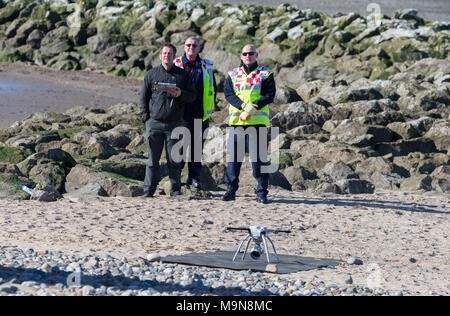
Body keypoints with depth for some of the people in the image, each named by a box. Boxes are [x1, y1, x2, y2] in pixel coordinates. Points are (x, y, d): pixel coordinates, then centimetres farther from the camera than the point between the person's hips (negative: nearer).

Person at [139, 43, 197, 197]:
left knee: (174, 160, 2)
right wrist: (145, 116, 1)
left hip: (174, 124, 0)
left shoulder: (183, 75, 9)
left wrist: (180, 94, -10)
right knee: (153, 159, 1)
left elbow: (193, 95, 10)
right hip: (154, 123, 0)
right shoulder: (151, 74, 9)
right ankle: (148, 190, 6)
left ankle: (176, 190, 9)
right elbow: (143, 97, 11)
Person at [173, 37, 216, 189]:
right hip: (181, 113, -2)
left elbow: (213, 88, 16)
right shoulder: (176, 65, 4)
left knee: (197, 146, 6)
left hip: (200, 114, 2)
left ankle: (194, 177, 14)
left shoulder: (207, 66, 9)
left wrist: (211, 107, 7)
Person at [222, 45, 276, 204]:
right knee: (233, 156, 3)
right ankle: (231, 189, 11)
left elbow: (269, 95, -3)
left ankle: (262, 191, 1)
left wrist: (252, 108, -16)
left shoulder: (265, 74, 8)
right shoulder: (233, 74, 15)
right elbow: (228, 94, 2)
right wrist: (243, 105, -16)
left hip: (258, 120, -2)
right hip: (236, 119, 2)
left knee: (259, 157, -4)